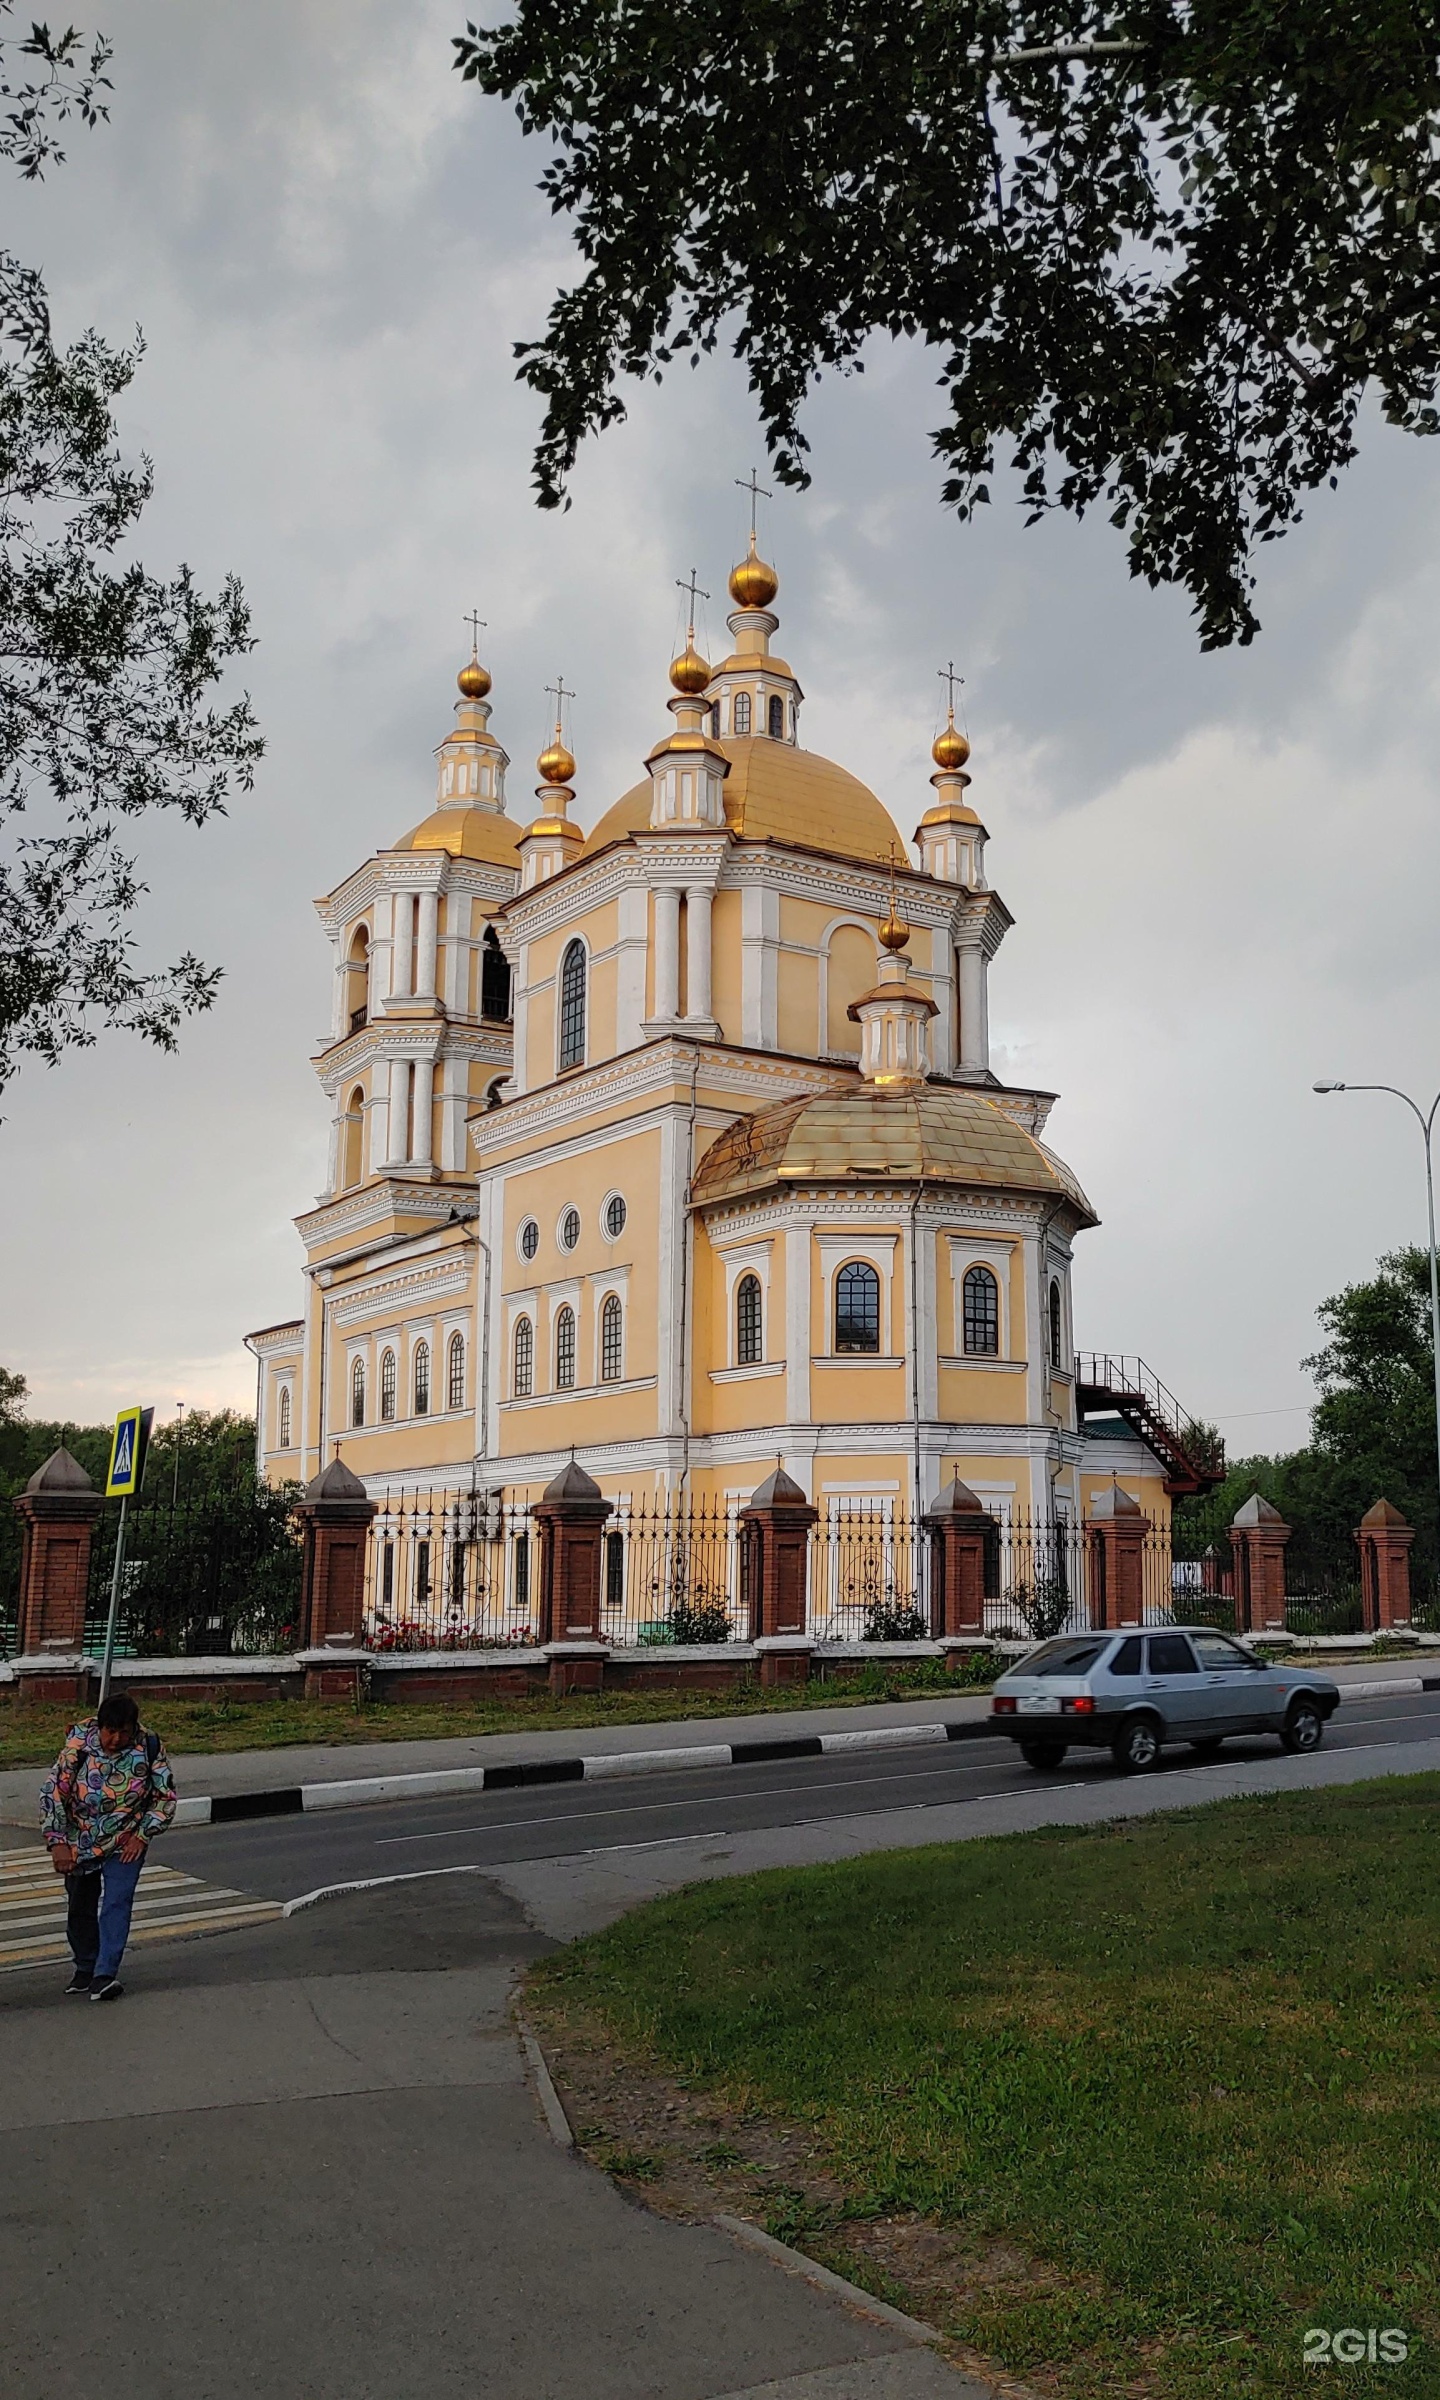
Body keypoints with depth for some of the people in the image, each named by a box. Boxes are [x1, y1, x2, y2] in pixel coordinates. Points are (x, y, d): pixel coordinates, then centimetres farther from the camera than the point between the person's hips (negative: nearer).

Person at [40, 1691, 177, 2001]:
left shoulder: (149, 1748, -16)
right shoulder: (78, 1746, -18)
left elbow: (165, 1795, -5)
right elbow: (53, 1792, -12)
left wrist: (142, 1836, -12)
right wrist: (58, 1842, -16)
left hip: (125, 1845, -1)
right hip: (79, 1844, 1)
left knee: (117, 1903, -15)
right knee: (81, 1908, 13)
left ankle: (105, 1975, -17)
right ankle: (84, 1969, 32)